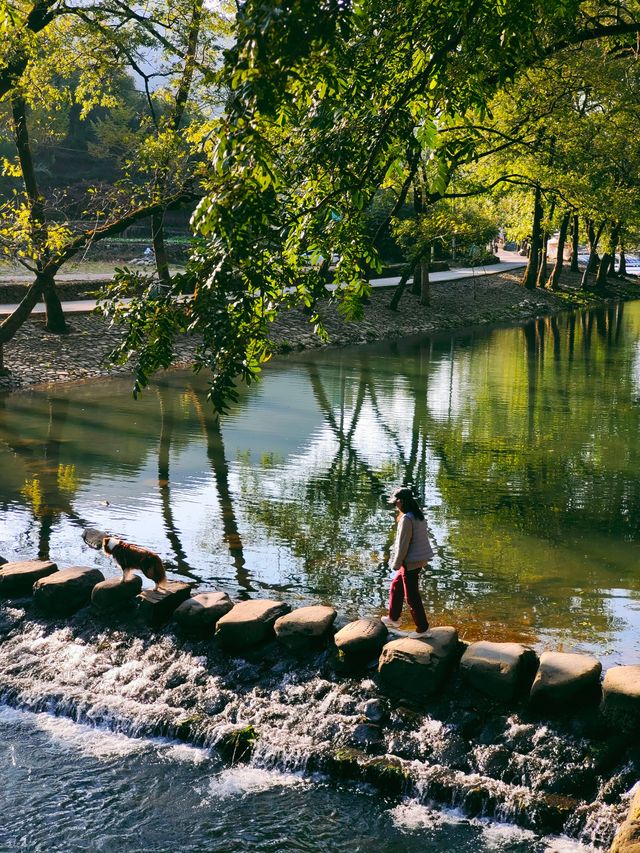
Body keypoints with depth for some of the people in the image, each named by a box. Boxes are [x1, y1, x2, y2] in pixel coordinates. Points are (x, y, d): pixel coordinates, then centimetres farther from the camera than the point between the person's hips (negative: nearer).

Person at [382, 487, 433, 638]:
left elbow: (403, 544, -20)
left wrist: (396, 563, -9)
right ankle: (393, 618, 36)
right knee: (396, 586, 24)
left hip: (411, 561, -10)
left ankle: (422, 628, 10)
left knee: (411, 596, 2)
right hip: (420, 559, 10)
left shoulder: (406, 519, -21)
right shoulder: (419, 515, 7)